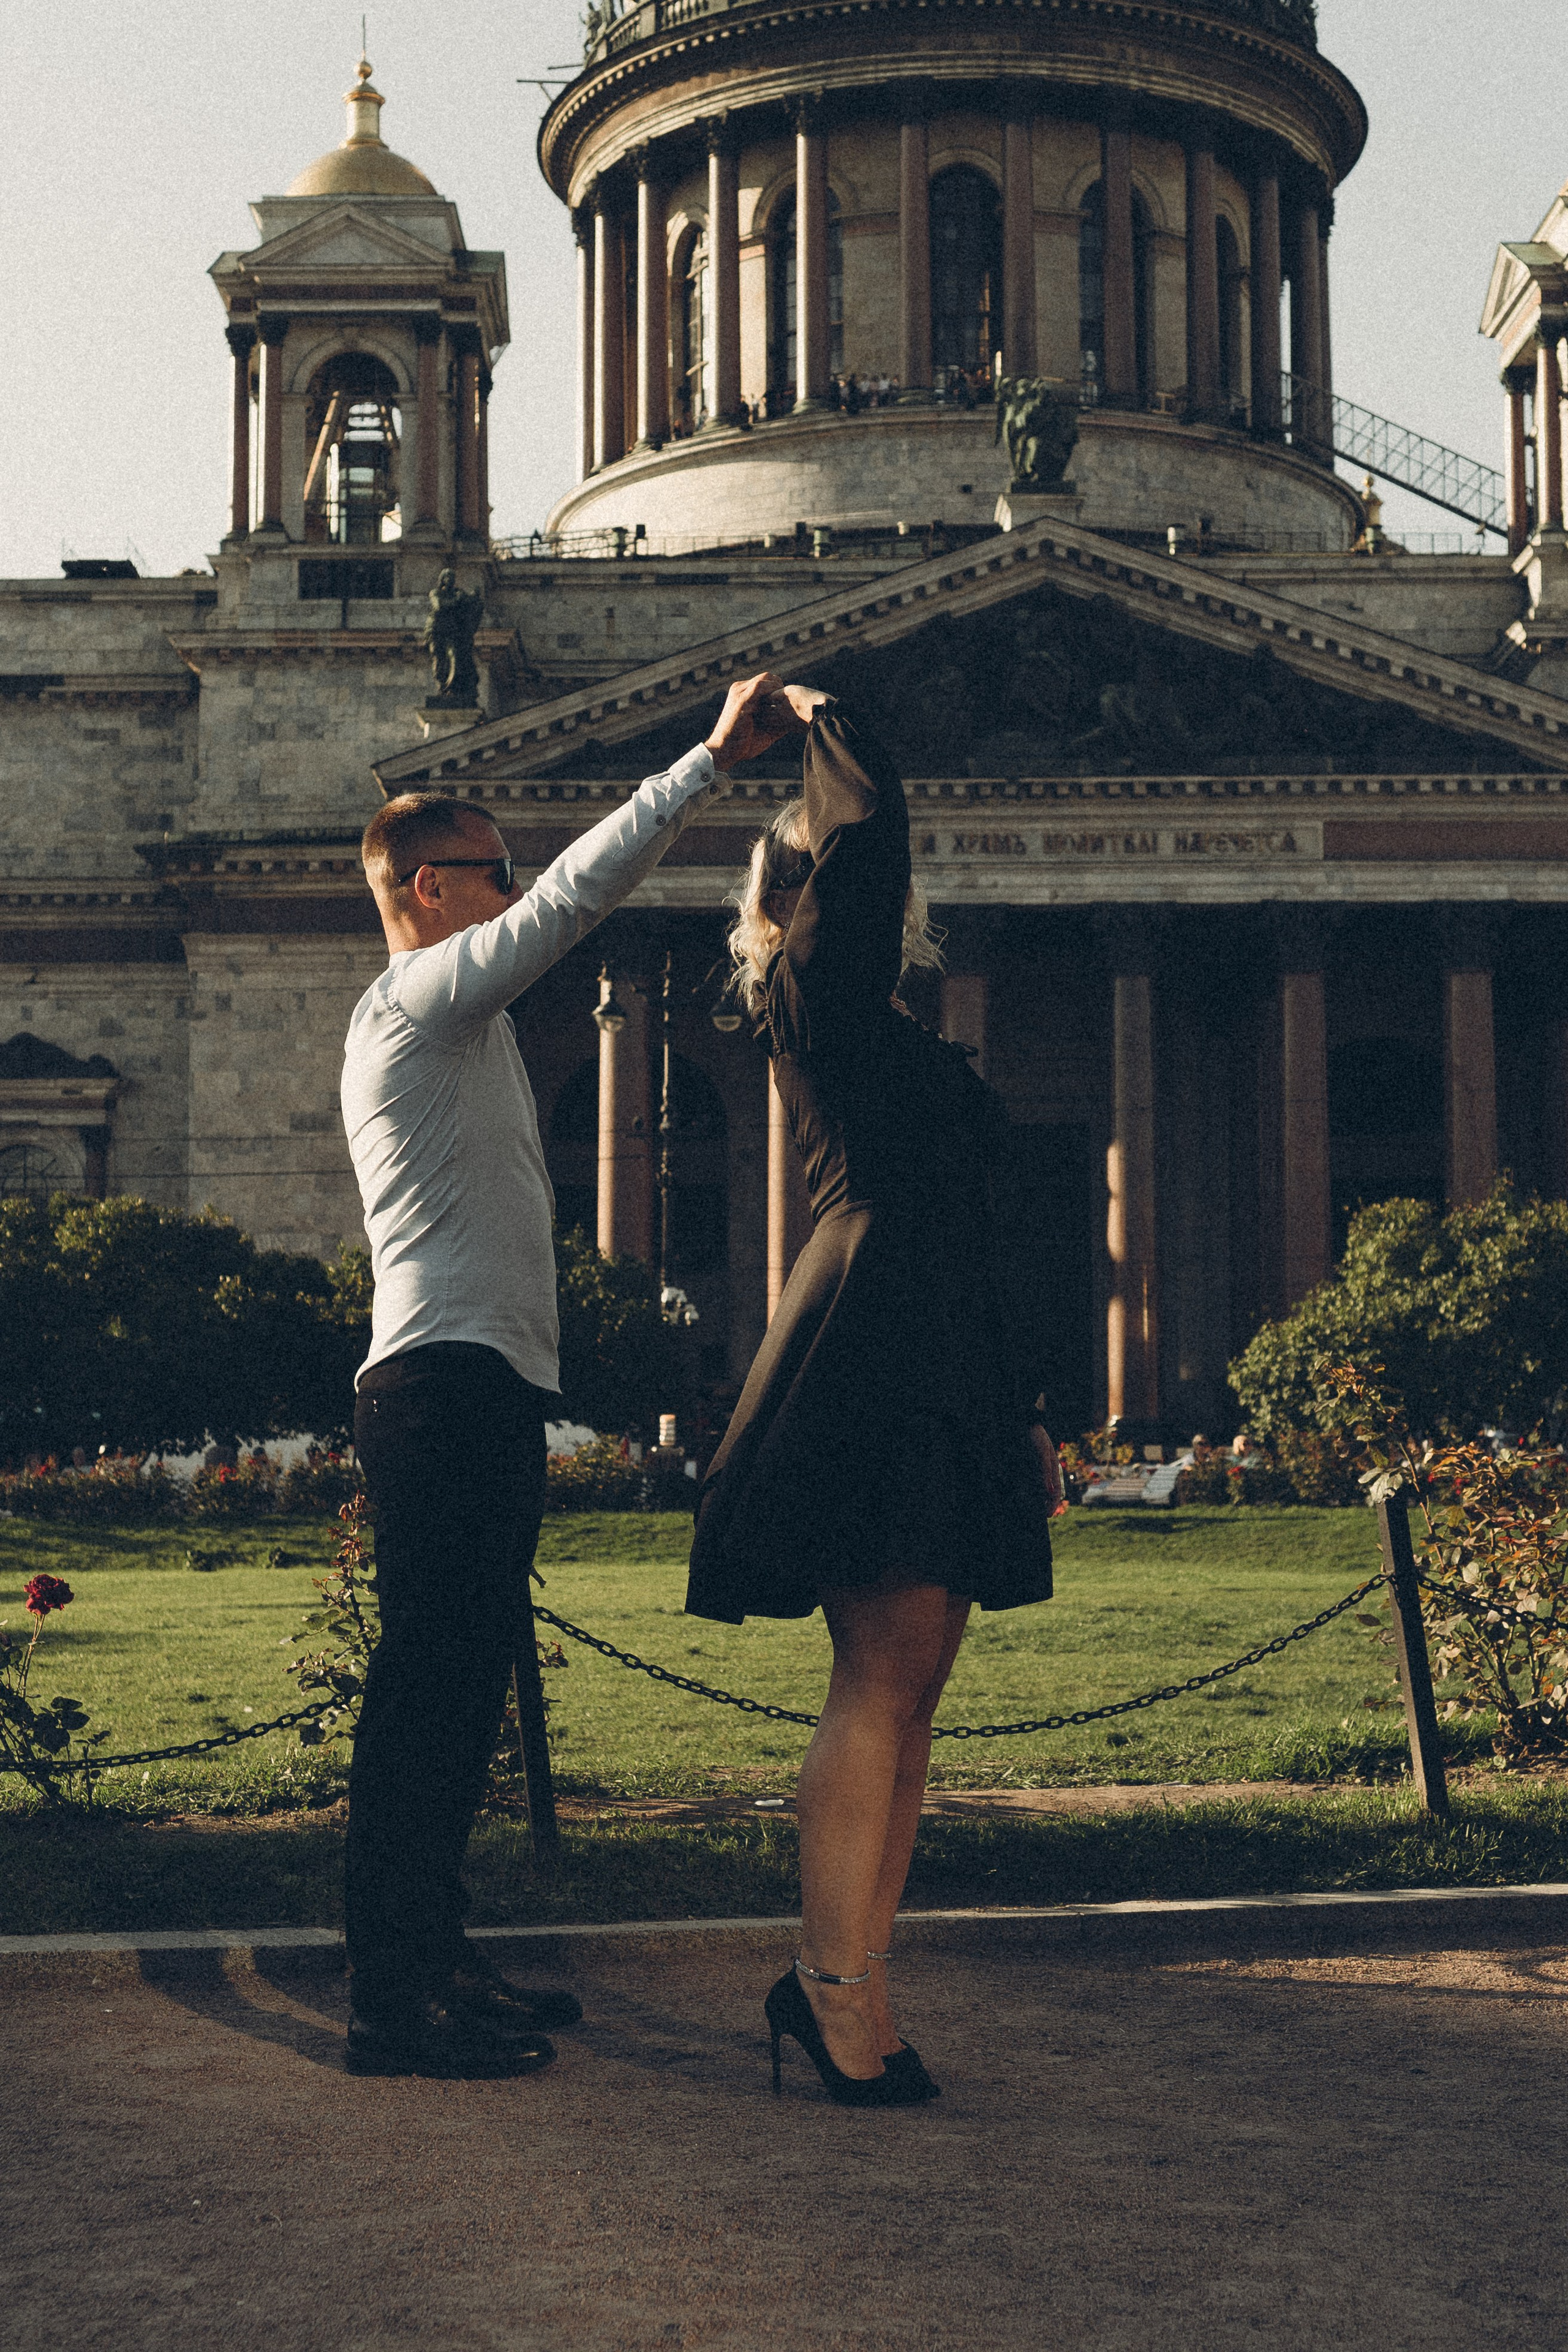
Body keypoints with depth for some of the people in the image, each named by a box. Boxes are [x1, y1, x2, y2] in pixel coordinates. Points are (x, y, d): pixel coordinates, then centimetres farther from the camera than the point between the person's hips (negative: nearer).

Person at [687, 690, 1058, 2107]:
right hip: (866, 1363, -9)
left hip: (944, 1377, 9)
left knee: (910, 1689, 5)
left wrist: (1026, 1411, 25)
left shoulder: (911, 1051, 27)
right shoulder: (816, 1005, 1)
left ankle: (847, 1979, 8)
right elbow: (869, 816, -12)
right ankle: (836, 1982, -9)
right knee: (882, 1676, -12)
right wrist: (822, 726, 8)